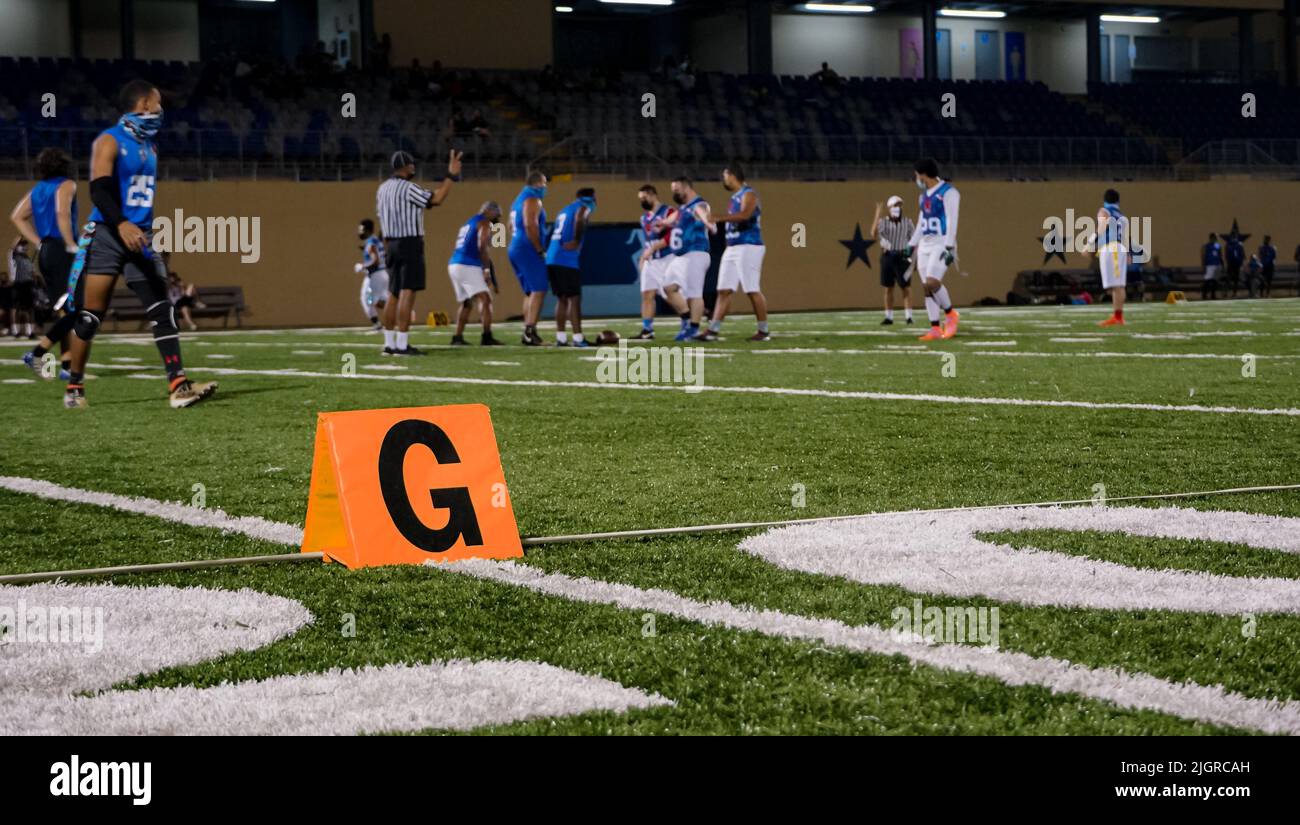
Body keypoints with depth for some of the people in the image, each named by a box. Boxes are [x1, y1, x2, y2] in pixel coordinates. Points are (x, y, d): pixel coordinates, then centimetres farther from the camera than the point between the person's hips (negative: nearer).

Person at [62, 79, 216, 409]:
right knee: (89, 316, -1)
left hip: (140, 238, 6)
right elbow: (99, 189, -19)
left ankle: (178, 386, -13)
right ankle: (74, 387, 13)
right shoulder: (109, 141, -7)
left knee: (162, 311, -7)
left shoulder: (150, 146, 16)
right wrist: (122, 225, -34)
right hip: (107, 235, -6)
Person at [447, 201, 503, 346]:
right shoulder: (484, 223, -1)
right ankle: (487, 336, -27)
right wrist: (487, 269, -12)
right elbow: (482, 247, -14)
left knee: (466, 303, 21)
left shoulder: (469, 223, 26)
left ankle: (457, 337, 23)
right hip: (468, 267, -9)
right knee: (485, 299, -13)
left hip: (454, 265, 9)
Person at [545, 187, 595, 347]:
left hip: (552, 259, 8)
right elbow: (579, 220, -23)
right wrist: (577, 241, -13)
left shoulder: (564, 210, 25)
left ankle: (560, 337, 13)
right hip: (567, 260, -8)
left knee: (561, 299, 13)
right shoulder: (584, 208, 0)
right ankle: (578, 338, -9)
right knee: (574, 299, -5)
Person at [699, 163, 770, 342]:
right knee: (724, 290, 4)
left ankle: (764, 331, 2)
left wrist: (718, 218, -35)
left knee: (753, 290, -6)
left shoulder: (748, 194, -10)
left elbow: (744, 215, -29)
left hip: (748, 247, -9)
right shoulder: (736, 197, 17)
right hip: (733, 248, 9)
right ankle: (712, 330, 3)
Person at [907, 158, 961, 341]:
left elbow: (951, 221, -16)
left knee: (932, 282, -22)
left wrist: (949, 248, -21)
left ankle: (950, 314, 1)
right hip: (925, 244, 8)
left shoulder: (948, 193, -10)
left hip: (942, 244, -8)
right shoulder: (925, 195, 16)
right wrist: (912, 244, 21)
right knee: (927, 287, 2)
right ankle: (935, 329, 5)